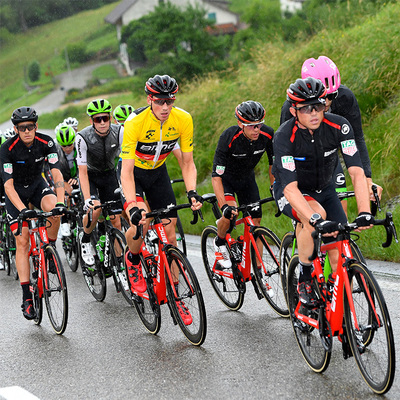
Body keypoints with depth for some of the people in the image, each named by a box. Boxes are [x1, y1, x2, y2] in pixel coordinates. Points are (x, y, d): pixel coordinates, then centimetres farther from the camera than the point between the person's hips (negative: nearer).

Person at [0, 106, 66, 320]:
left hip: (37, 185, 2)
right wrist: (22, 209, -42)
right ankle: (26, 296, -8)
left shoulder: (46, 142, -20)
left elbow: (57, 174, -24)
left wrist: (60, 202, -39)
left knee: (54, 209, -32)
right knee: (22, 241, -10)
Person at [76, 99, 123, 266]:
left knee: (115, 220, -6)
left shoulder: (119, 132, -22)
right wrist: (87, 198, -39)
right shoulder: (83, 137, -28)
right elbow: (82, 172, -28)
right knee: (95, 208, -27)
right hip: (90, 175, -2)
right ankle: (85, 240, 0)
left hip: (109, 174, 2)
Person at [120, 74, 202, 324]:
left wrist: (192, 192, -29)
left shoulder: (183, 120, -22)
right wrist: (133, 206, -45)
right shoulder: (135, 123, -32)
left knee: (170, 232, -2)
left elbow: (188, 163, -12)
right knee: (141, 221, -28)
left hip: (158, 173, 3)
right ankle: (133, 259, 6)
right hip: (134, 173, -3)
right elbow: (126, 171, -33)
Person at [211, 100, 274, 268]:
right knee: (229, 213, -26)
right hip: (226, 178, -4)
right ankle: (219, 243, 5)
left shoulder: (268, 134, -26)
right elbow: (216, 177, -34)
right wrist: (224, 206, -44)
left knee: (256, 221, -3)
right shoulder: (228, 138, -36)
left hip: (247, 178, 4)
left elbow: (274, 164, -7)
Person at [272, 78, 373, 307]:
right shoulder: (285, 136, -30)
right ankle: (304, 279, -17)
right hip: (291, 194, -3)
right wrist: (316, 220, -52)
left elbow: (357, 172, -29)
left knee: (339, 260, -12)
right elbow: (290, 187, -39)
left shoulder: (339, 126, -23)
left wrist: (365, 212, -43)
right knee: (316, 215, -36)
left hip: (324, 190, 3)